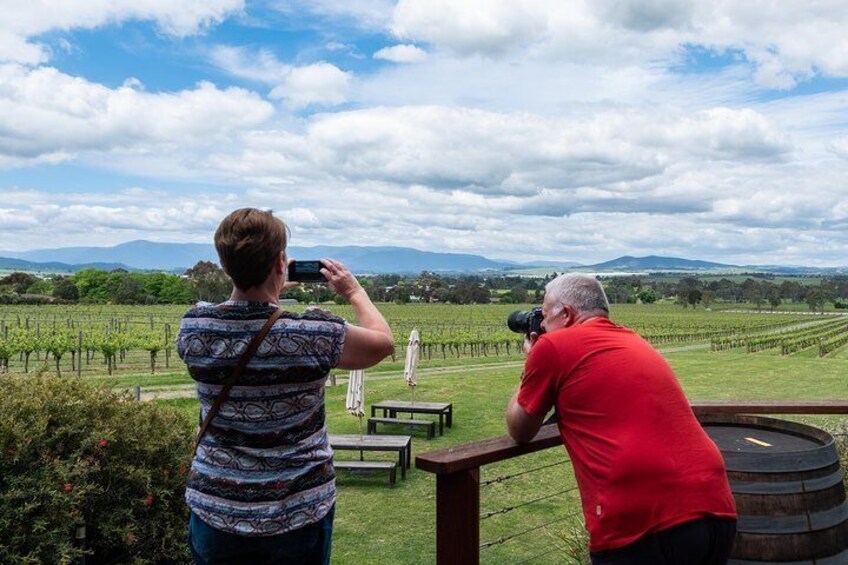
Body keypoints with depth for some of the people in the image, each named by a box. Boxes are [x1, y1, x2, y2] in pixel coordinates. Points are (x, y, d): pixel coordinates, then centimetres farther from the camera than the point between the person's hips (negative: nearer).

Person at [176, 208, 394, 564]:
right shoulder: (314, 335, -20)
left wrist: (272, 293, 19)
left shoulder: (192, 329, -11)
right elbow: (384, 342, -1)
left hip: (215, 511, 3)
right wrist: (355, 292, 12)